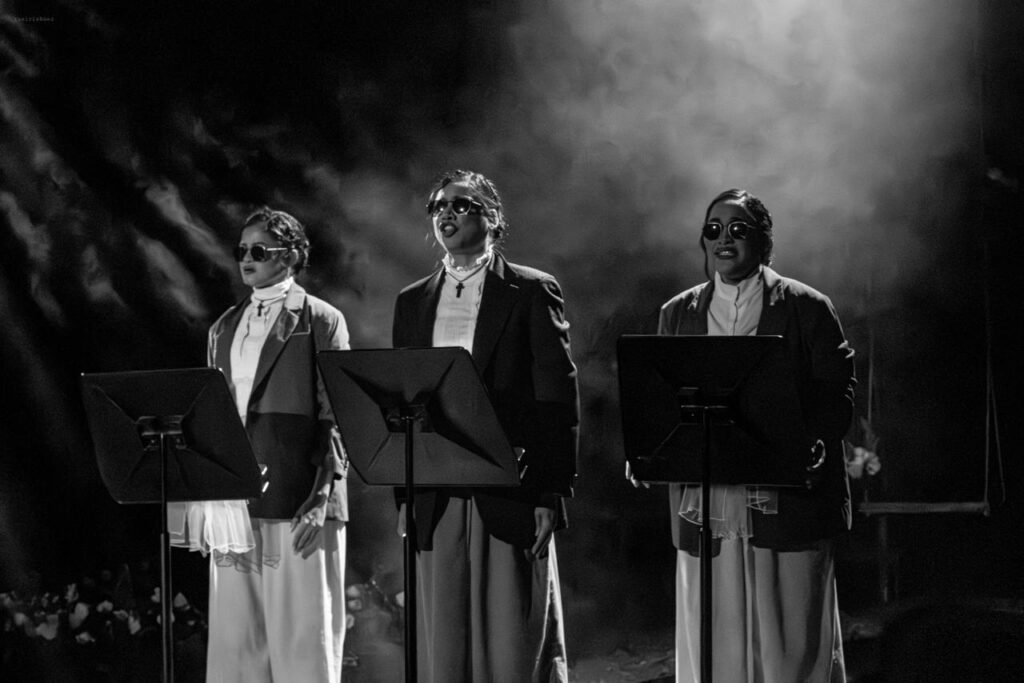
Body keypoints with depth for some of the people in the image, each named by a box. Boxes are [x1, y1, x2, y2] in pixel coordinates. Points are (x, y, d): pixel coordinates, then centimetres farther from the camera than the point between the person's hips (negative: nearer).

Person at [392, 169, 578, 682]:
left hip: (512, 499, -4)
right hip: (436, 501, 4)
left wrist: (551, 494, -9)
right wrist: (404, 496, 8)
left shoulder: (532, 292, 2)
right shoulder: (412, 303, 15)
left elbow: (558, 399, -2)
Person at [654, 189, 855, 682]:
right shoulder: (677, 314, 15)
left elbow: (837, 395, -1)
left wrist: (810, 446, -18)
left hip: (787, 506, -3)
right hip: (704, 511, 3)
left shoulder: (807, 308, 4)